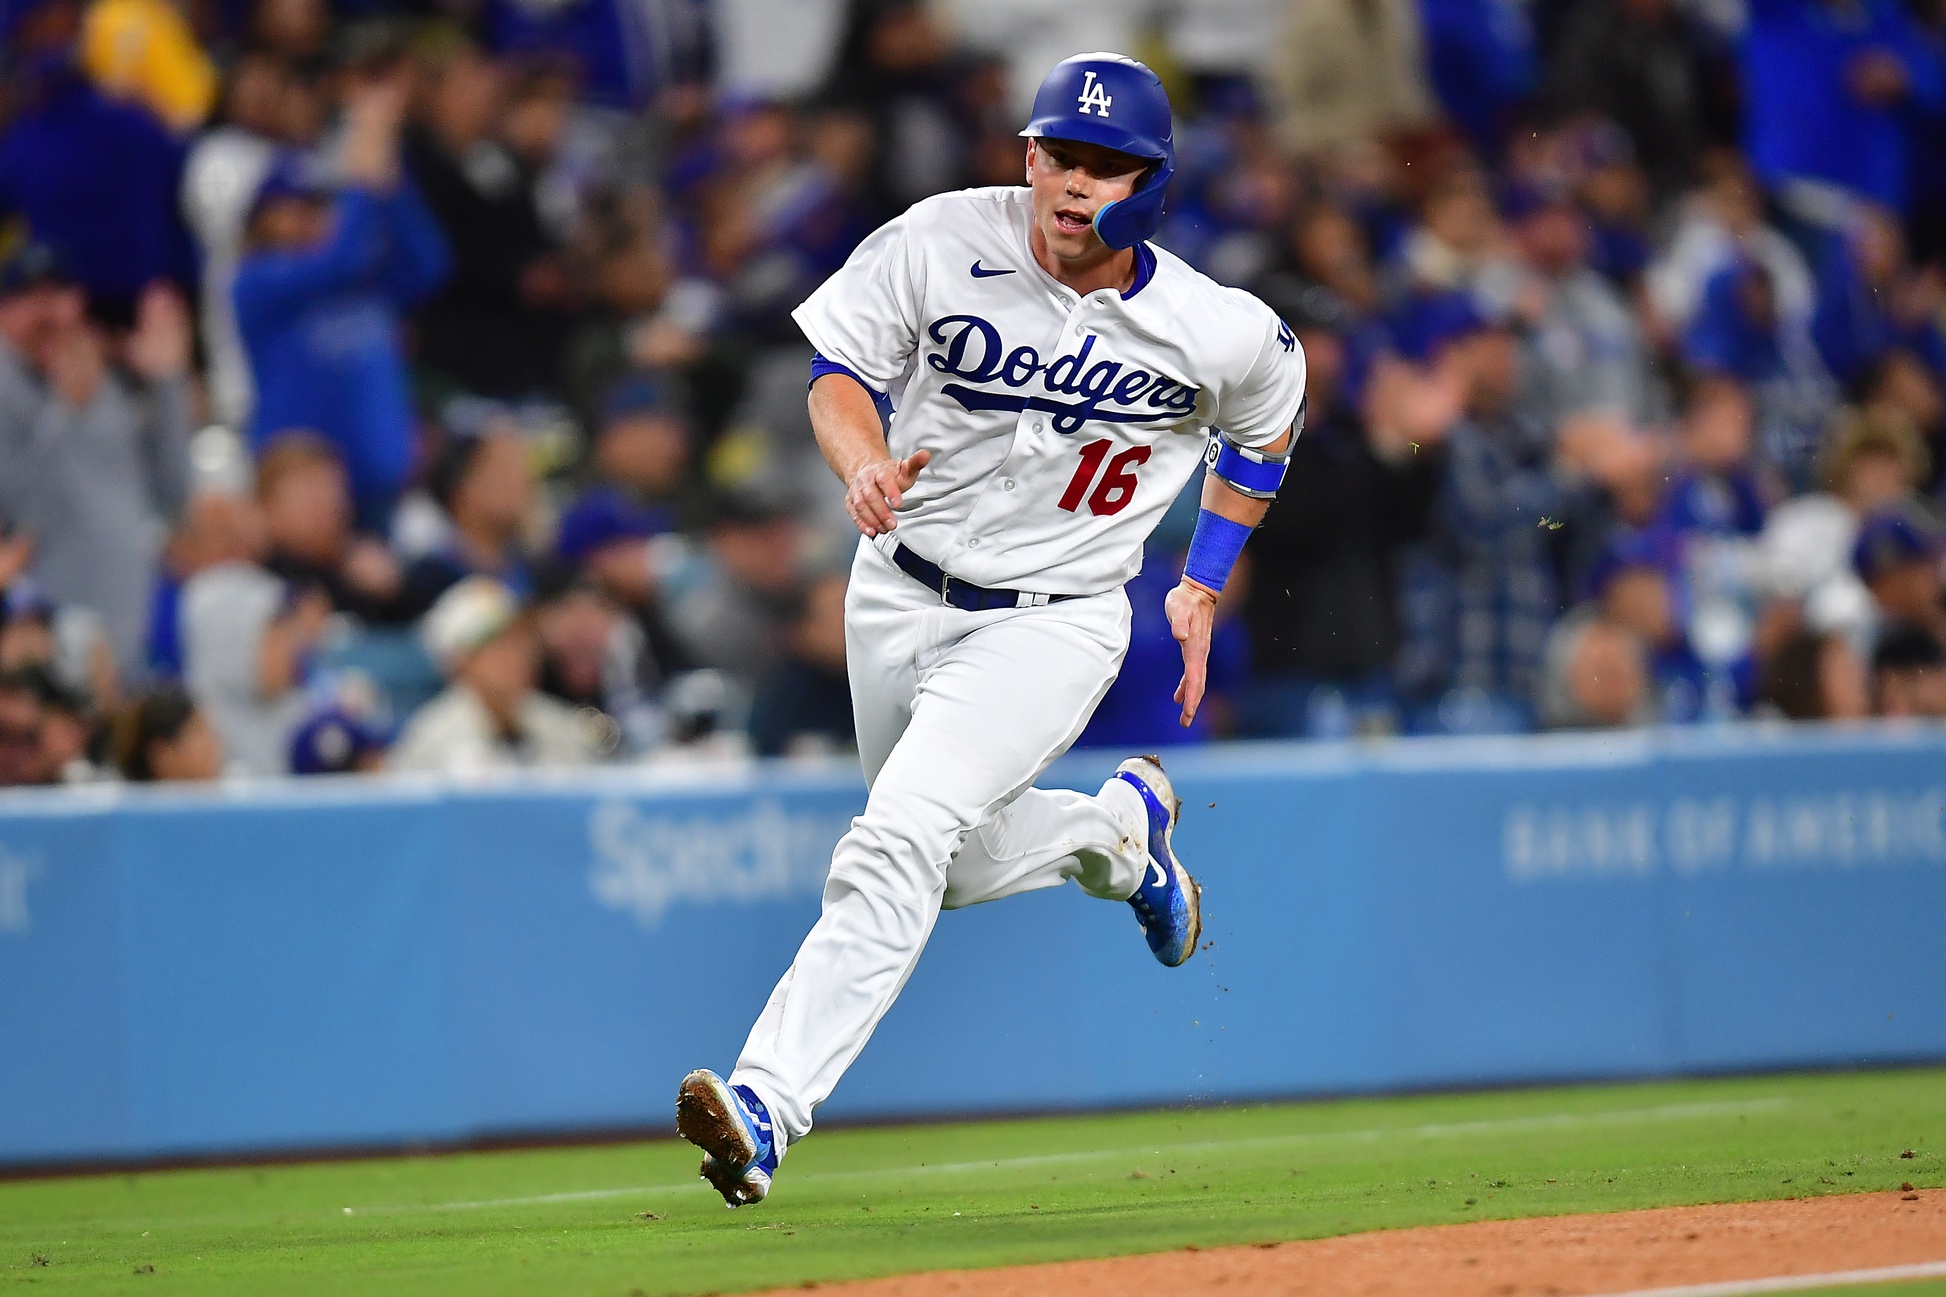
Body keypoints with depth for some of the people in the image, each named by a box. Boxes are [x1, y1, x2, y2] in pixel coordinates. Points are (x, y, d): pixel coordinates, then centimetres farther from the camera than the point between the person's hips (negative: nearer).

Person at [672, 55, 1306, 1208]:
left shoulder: (1216, 332, -15)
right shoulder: (945, 243, -15)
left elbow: (1268, 417, 8)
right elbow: (840, 367, -4)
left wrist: (1204, 587, 9)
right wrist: (865, 463, -27)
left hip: (1054, 624, -4)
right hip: (900, 592, 4)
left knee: (901, 840, -23)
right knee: (965, 867, 19)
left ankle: (768, 1106, -29)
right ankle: (1119, 831, 50)